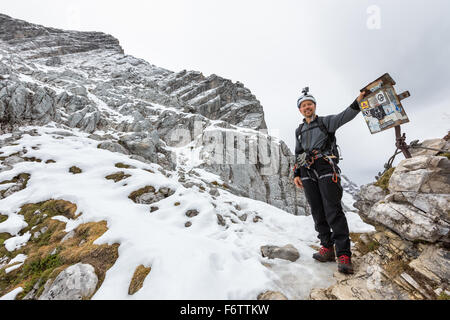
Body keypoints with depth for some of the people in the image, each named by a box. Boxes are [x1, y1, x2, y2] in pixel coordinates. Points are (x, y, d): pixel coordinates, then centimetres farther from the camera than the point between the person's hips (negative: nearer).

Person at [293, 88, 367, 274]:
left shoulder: (326, 122, 12)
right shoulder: (299, 131, 23)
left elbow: (345, 116, -6)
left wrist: (359, 100, -23)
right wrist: (296, 174, 11)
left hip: (326, 169, -4)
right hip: (307, 173, 4)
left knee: (333, 211, -10)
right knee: (318, 212, 3)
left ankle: (343, 254, -5)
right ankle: (327, 248, 12)